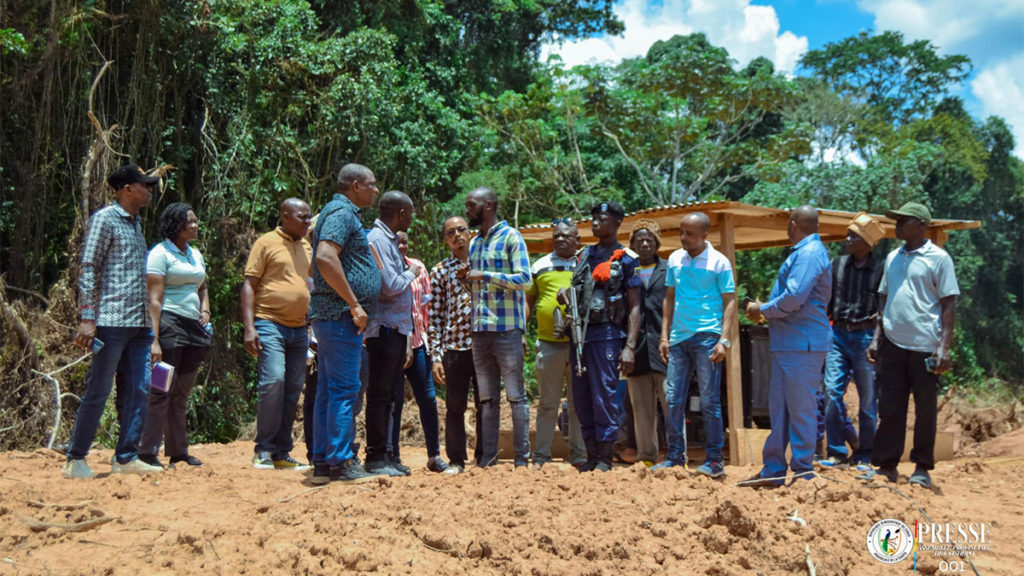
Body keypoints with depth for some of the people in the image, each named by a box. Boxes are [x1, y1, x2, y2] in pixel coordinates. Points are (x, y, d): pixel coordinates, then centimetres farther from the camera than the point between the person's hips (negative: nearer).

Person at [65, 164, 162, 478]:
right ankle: (75, 459, 9)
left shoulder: (135, 222, 18)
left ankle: (126, 458, 12)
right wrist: (87, 318, -16)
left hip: (140, 322, 8)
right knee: (98, 391, -2)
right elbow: (88, 269, -10)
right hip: (112, 320, -8)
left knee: (140, 390, 5)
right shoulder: (105, 218, -4)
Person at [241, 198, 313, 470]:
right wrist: (249, 327, -14)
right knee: (273, 381, -18)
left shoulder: (307, 247, 18)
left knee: (293, 391, 5)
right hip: (270, 324, -6)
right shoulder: (266, 242, 0)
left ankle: (282, 452, 13)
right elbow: (249, 285, -4)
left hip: (299, 329, 6)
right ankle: (263, 450, -7)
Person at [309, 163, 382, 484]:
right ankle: (340, 463, -4)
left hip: (332, 316, 11)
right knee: (344, 388, -8)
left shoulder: (344, 213, 23)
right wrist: (355, 304, -21)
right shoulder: (342, 212, -10)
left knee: (329, 390, 10)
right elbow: (325, 257, -25)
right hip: (340, 314, -11)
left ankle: (322, 462, 15)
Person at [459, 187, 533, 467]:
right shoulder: (474, 244, 19)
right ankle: (487, 457, 12)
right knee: (487, 398, 8)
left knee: (516, 395, -2)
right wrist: (466, 278, 4)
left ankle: (522, 457, 3)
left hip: (507, 328, -7)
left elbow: (524, 279, -12)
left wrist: (485, 275, -15)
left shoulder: (511, 237, -2)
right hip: (479, 329, 7)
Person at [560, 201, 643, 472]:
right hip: (580, 334, 6)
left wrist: (630, 346, -14)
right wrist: (565, 294, 3)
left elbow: (635, 306, -5)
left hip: (607, 335, -6)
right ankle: (591, 456, 17)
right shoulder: (585, 254, 18)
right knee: (582, 399, 7)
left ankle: (605, 459, 3)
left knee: (604, 397, -6)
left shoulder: (626, 259, -1)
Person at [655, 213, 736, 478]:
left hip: (707, 337, -5)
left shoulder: (719, 262, -2)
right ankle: (675, 457, 14)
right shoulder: (675, 259, 11)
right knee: (673, 399, 5)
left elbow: (729, 302, -3)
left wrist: (724, 340, -13)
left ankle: (714, 460, 8)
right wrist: (664, 336, 11)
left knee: (709, 401, -1)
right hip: (679, 337, 5)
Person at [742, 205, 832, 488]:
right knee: (779, 407, 12)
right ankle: (774, 470, 19)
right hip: (787, 343, 10)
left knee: (800, 409, -3)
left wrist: (762, 310, -9)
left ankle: (803, 473, 5)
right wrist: (765, 311, 12)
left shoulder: (810, 253, -13)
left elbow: (793, 298, -23)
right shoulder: (802, 252, 20)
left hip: (802, 344, -10)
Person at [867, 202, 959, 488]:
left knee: (925, 409, 4)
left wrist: (944, 346, -13)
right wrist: (876, 337, 10)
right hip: (892, 344, 5)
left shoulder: (938, 258, -2)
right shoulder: (893, 257, 15)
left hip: (924, 346, -5)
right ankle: (887, 465, 12)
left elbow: (949, 304, -5)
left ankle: (922, 468, 14)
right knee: (890, 407, 5)